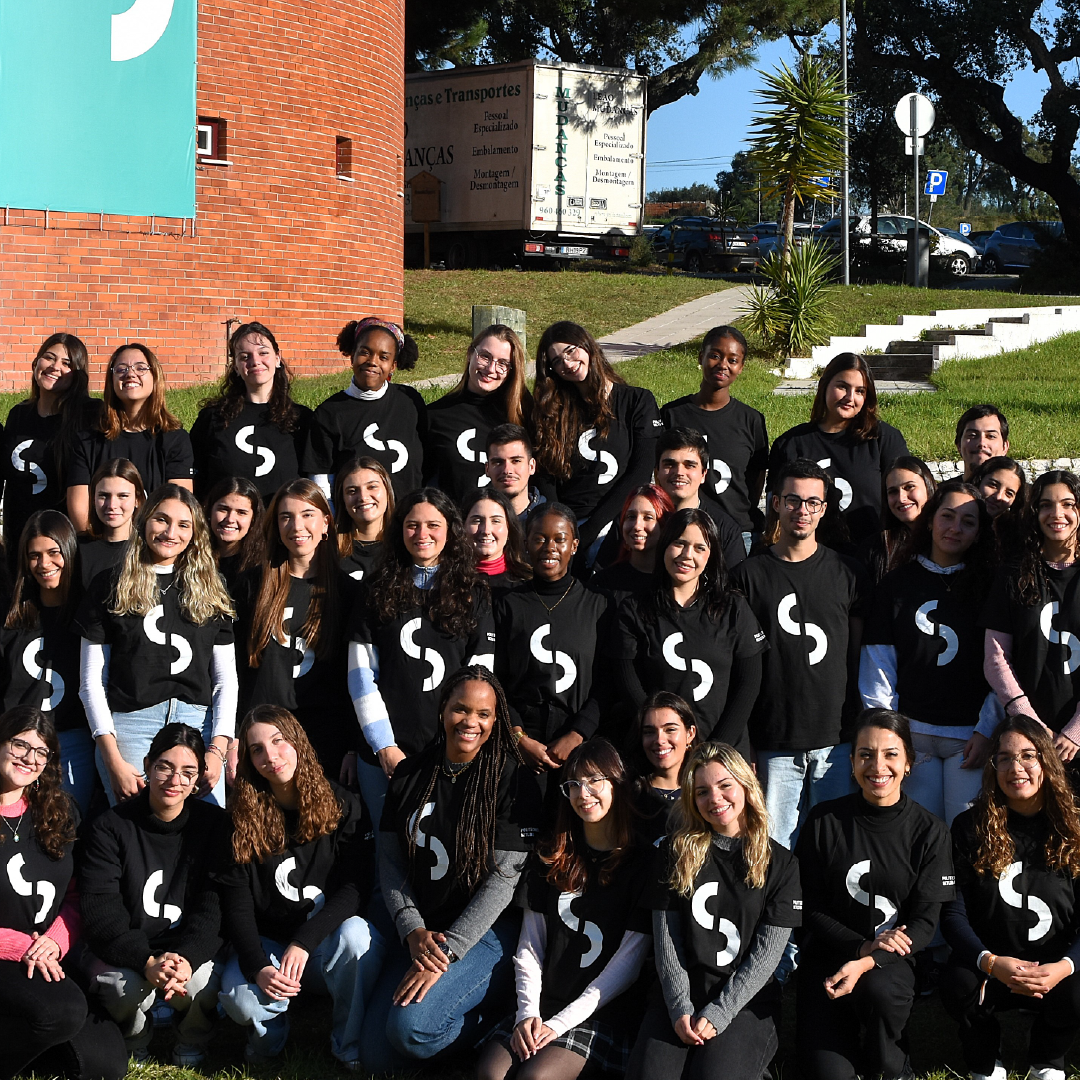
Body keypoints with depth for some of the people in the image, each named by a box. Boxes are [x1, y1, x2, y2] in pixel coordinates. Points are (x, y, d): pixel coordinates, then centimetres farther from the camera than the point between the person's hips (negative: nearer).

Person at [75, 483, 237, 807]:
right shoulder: (111, 587, 11)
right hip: (130, 724, -2)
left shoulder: (210, 590, 18)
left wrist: (218, 749, -2)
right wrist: (113, 760, -5)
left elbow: (226, 679, 14)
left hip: (199, 722, 2)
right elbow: (91, 681, 6)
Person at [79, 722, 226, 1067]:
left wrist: (187, 958, -28)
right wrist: (147, 962, -30)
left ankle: (190, 1049, 5)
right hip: (120, 953, -1)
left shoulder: (214, 825, 1)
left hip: (190, 952, 1)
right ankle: (134, 1046, 3)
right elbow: (100, 912, -14)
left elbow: (214, 908, -8)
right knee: (127, 987, -34)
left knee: (205, 986, -31)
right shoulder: (110, 828, -4)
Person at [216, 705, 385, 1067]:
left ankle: (351, 1048, -14)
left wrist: (303, 942, -27)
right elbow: (236, 906, -5)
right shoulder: (243, 820, -1)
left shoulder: (344, 806, -5)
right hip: (269, 945, 1)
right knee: (238, 997, -31)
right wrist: (258, 967, -23)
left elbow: (357, 887, -12)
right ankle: (270, 1035, 7)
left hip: (327, 942, -1)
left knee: (355, 934, -36)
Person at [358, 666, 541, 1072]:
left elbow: (504, 875, -13)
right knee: (376, 1057, -5)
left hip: (487, 931, -5)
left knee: (411, 1027, -28)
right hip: (419, 930, 5)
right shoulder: (410, 775, 6)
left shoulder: (512, 780, -8)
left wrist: (447, 952, -19)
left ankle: (493, 1014, 1)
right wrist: (414, 932, -12)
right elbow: (390, 862, 5)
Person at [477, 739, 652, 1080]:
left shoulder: (640, 864, -3)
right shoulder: (551, 858, 13)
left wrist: (560, 1023, -12)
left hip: (602, 1011, -4)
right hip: (543, 1005, 4)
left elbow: (627, 965, -7)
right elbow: (530, 947, 10)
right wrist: (528, 1012, -7)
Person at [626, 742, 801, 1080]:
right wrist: (680, 1008, -9)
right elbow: (665, 939, 4)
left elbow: (766, 953, -2)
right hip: (678, 996, 1)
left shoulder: (780, 864, 4)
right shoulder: (676, 853, 9)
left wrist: (717, 1014, -12)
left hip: (746, 1002, -1)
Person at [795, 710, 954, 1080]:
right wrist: (862, 945, -17)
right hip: (827, 954, 0)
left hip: (890, 963, 0)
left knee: (878, 991, -36)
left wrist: (867, 962, -21)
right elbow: (808, 909, 0)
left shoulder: (929, 831, -2)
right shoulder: (825, 821, -2)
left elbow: (925, 922, -5)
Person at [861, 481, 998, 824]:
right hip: (914, 734, 1)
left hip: (970, 735, -1)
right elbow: (878, 662, 5)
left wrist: (987, 731, -6)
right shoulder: (896, 583, 9)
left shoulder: (988, 586, 7)